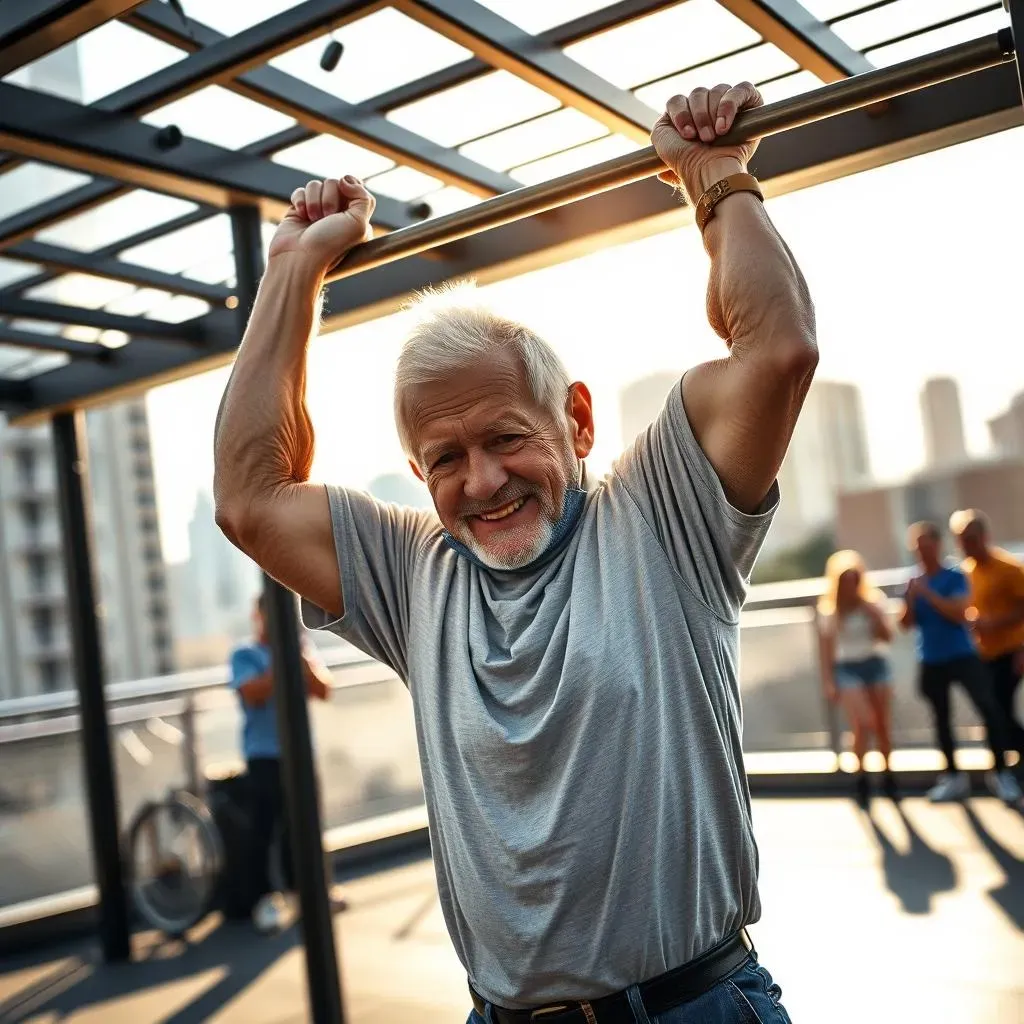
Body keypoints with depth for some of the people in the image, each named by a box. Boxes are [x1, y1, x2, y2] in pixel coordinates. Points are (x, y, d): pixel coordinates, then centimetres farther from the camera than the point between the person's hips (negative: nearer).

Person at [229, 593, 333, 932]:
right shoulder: (245, 656, 1)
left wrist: (300, 659, -11)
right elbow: (254, 694, -15)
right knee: (264, 828, -5)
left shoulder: (299, 651, 12)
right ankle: (264, 898, 2)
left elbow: (323, 691, 1)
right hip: (265, 755, -4)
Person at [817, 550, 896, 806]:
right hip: (848, 669, -2)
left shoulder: (873, 600, 1)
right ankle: (861, 777, 1)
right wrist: (828, 682, -5)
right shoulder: (829, 608, -4)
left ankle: (888, 775, 26)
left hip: (876, 664, 2)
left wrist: (873, 614, -15)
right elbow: (826, 648, -1)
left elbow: (887, 637, -1)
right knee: (864, 723, -17)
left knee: (882, 726, 6)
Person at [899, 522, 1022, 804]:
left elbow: (960, 614, -19)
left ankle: (1000, 773, -8)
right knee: (941, 718, 11)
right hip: (931, 663, 4)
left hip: (962, 656, -4)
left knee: (988, 708, -18)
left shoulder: (955, 577, -6)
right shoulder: (914, 584, 4)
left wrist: (928, 595, -21)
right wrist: (910, 600, -15)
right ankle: (953, 777, 22)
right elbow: (906, 624, 3)